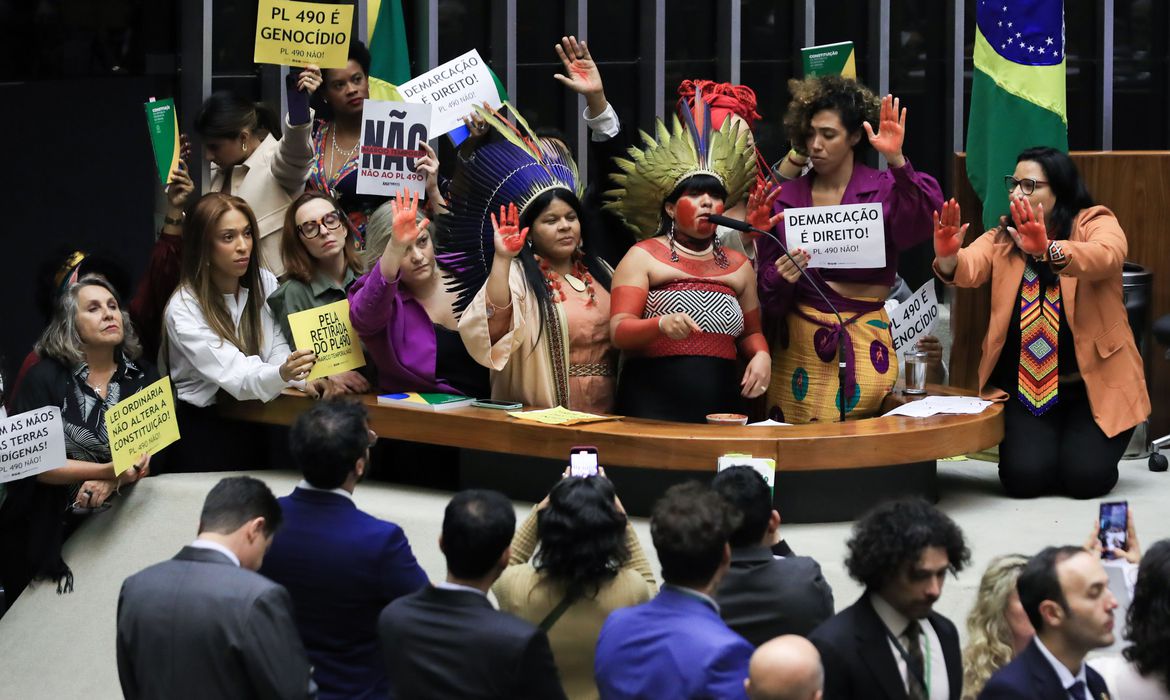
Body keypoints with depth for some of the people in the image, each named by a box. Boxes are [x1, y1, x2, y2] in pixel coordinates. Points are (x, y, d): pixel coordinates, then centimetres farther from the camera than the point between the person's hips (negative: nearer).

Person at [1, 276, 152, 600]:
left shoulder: (142, 375, 3)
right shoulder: (45, 378, -8)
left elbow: (151, 453, -1)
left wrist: (112, 482, -21)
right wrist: (107, 470, -25)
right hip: (46, 531, -2)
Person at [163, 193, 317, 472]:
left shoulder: (265, 283, 2)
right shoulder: (184, 309, -13)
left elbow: (278, 352, 1)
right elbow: (236, 377, -24)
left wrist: (297, 373, -23)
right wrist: (283, 374, -44)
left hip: (256, 423, 4)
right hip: (205, 429, -4)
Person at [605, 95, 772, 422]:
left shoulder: (739, 265, 18)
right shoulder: (643, 257, 4)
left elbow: (750, 332, 28)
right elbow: (619, 331, -5)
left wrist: (761, 355, 5)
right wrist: (662, 325, -25)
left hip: (721, 405, 4)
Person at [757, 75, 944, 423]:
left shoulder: (884, 189, 0)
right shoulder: (784, 199, 8)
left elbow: (921, 221, -23)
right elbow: (768, 298, 10)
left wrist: (897, 162, -34)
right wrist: (782, 279, -13)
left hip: (864, 344, -2)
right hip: (798, 346, 3)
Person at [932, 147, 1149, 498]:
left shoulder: (1096, 224, -4)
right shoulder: (1001, 239, 6)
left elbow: (1106, 257, -29)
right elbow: (969, 268, -15)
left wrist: (1047, 249, -48)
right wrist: (948, 258, -40)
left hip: (1094, 384, -2)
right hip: (1023, 387, 2)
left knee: (1085, 477, -17)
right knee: (1024, 477, -17)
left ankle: (1083, 444, 17)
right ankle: (1036, 443, 17)